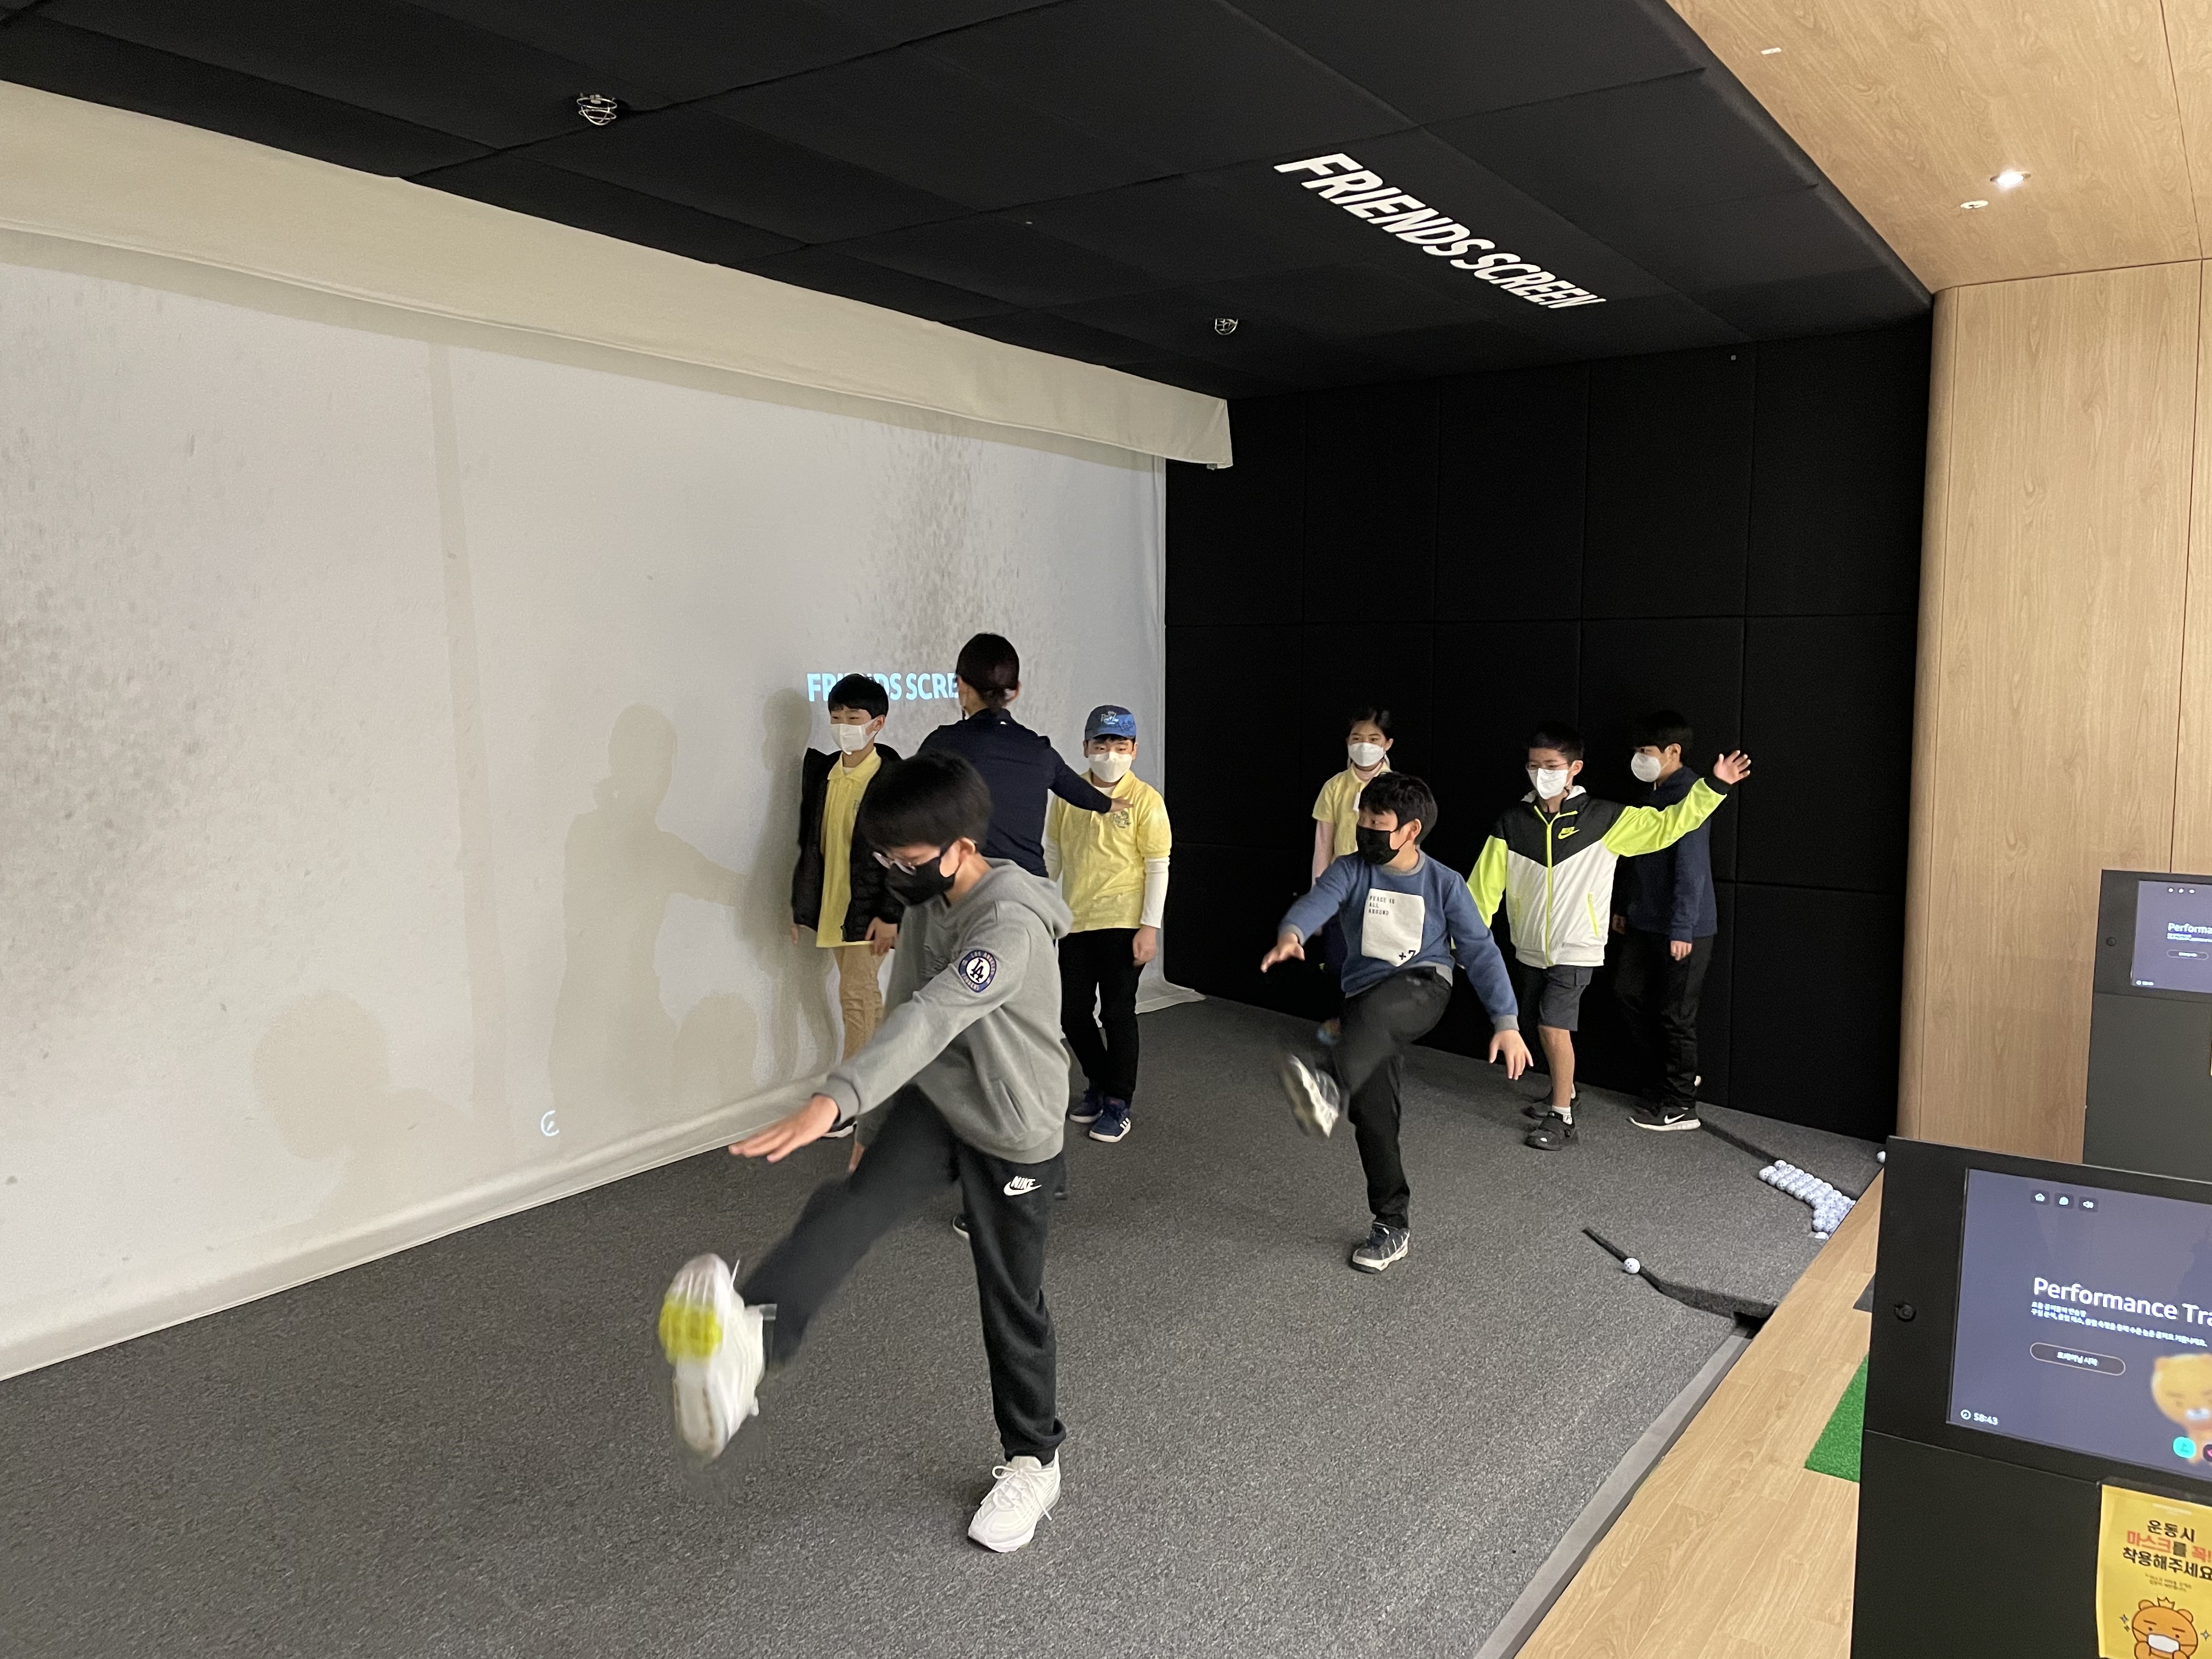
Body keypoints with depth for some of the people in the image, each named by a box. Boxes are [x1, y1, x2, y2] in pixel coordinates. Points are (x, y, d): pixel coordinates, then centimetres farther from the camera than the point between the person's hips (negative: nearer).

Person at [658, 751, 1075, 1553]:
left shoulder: (1012, 926, -28)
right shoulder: (926, 905, -1)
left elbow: (930, 1020, -43)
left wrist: (833, 1102, -55)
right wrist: (875, 1126, 18)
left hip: (1013, 1133, -6)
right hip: (932, 1105, 6)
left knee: (1013, 1301, 8)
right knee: (850, 1206, -24)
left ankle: (1034, 1460, 31)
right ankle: (748, 1339, -47)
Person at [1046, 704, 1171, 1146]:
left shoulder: (1145, 800, -7)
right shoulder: (1068, 795, 4)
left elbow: (1158, 868, -8)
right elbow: (1052, 855, 12)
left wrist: (1150, 927, -12)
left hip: (1122, 923, -4)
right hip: (1075, 923, 4)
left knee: (1117, 1014, 4)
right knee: (1074, 1014, 11)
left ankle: (1118, 1104, 18)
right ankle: (1100, 1084, 33)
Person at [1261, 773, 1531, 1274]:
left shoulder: (1444, 883, -3)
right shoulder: (1350, 871, 0)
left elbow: (1480, 951, -2)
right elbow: (1318, 901, -21)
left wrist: (1507, 1022, -10)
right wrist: (1291, 933, -45)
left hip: (1423, 988, -3)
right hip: (1367, 1000, 4)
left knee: (1374, 1007, -39)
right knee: (1373, 1112, -5)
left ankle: (1329, 1087, -68)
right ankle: (1393, 1227, 9)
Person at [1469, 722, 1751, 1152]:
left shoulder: (1602, 819, -9)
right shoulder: (1513, 824, -4)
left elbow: (1666, 825, -8)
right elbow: (1485, 887, -4)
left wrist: (1714, 787, -16)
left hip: (1575, 951, -4)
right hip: (1530, 948, 4)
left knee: (1554, 1027, -10)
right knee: (1547, 1028, 16)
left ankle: (1562, 1117, 6)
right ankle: (1563, 1092, 40)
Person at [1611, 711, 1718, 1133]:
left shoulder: (1687, 797, -18)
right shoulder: (1653, 795, 11)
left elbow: (1691, 869, -22)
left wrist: (1681, 929, -23)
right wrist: (1623, 907, 22)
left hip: (1683, 929, -9)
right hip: (1646, 923, 9)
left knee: (1675, 1015, 0)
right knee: (1630, 992, 14)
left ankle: (1679, 1105, 13)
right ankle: (1667, 1077, 28)